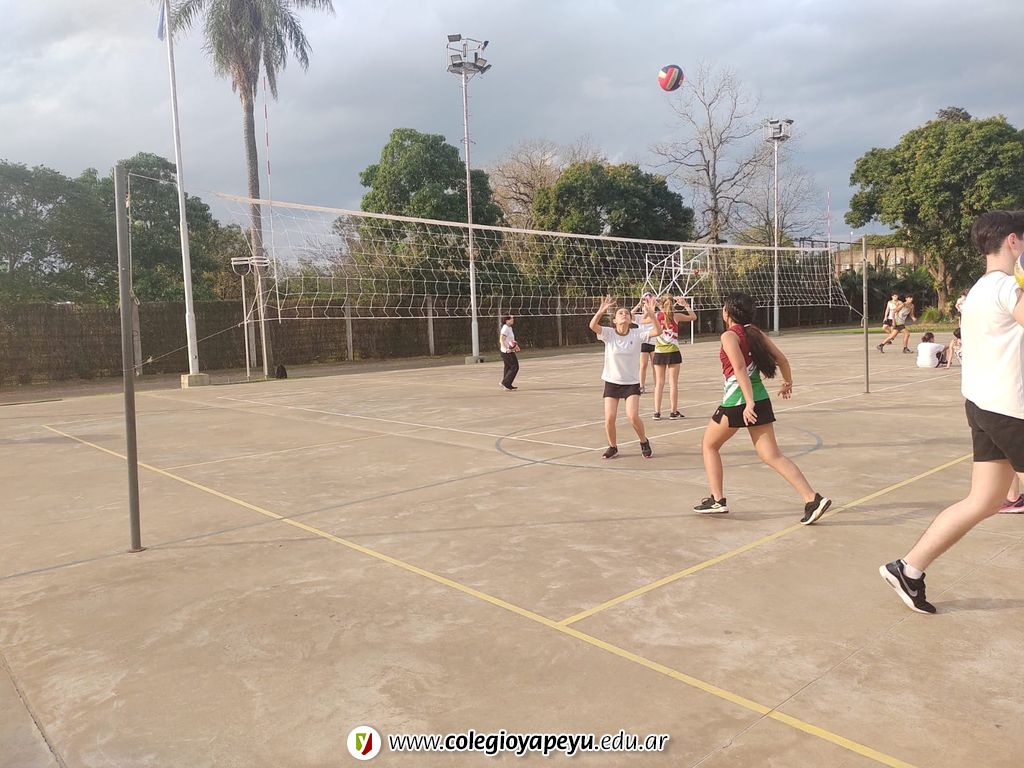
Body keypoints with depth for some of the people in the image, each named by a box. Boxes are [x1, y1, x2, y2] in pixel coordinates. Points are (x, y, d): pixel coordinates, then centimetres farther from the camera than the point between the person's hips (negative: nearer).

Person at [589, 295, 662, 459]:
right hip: (611, 382, 1)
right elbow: (592, 326, -25)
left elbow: (657, 331, -19)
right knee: (609, 418, -5)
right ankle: (613, 447, 21)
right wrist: (601, 310, -41)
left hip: (631, 383, -1)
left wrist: (651, 313, -33)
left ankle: (644, 442, 14)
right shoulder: (608, 333, -8)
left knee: (633, 416, -15)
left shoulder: (637, 334, -7)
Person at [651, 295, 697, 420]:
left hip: (659, 353, 2)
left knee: (659, 383, 7)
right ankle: (673, 412, 7)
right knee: (673, 383, 4)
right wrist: (685, 304, 10)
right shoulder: (676, 316, -3)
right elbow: (693, 317, 9)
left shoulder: (656, 316, 0)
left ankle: (657, 412, 6)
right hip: (673, 353, -2)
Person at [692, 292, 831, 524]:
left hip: (737, 401, -6)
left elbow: (740, 368, -21)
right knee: (772, 456, 6)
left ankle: (717, 500, 14)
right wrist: (788, 383, 29)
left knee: (709, 445, 15)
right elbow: (782, 359, 11)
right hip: (761, 399, 7)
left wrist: (749, 402, -29)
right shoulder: (756, 332, 11)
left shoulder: (729, 335, -8)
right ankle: (813, 499, -6)